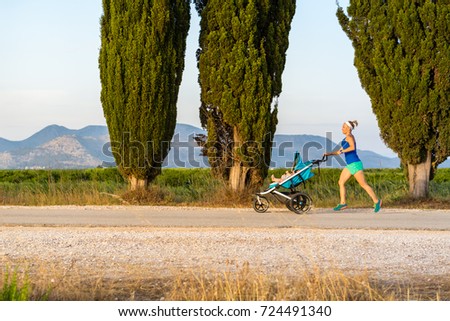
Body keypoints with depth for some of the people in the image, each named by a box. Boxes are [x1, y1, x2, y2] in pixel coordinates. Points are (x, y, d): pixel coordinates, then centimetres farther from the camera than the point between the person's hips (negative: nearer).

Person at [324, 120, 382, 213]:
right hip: (350, 165, 10)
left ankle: (377, 201, -4)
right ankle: (343, 203, 8)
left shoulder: (350, 136, -10)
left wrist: (342, 151, -29)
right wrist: (329, 154, 16)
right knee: (341, 182, 6)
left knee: (363, 184, -8)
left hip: (355, 164, -10)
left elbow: (352, 147, -28)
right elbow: (340, 151, 24)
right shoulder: (346, 138, 18)